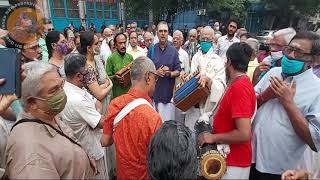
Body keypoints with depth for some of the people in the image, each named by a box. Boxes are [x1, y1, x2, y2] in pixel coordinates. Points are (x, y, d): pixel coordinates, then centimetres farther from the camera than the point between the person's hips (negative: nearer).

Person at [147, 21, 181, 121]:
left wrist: (169, 73, -17)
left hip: (169, 91, -1)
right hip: (154, 91, 1)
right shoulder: (151, 50, 5)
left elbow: (178, 72, 3)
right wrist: (156, 72, -12)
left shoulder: (173, 50, 2)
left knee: (168, 121, 3)